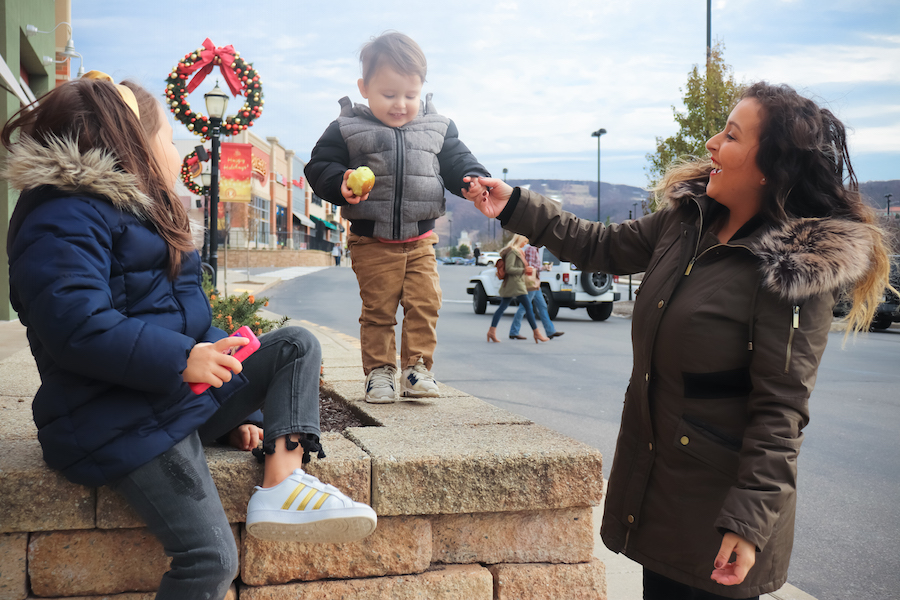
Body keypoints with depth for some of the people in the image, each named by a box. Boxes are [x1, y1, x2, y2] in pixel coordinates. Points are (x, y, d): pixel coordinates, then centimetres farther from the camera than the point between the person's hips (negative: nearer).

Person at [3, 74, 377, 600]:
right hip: (125, 423, -10)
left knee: (297, 345, 2)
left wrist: (235, 409, 21)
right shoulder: (64, 220, -11)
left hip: (187, 396, 10)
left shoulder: (142, 211, 21)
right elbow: (75, 326, -26)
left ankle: (282, 482, -16)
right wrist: (183, 359, -24)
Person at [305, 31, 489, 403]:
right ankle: (379, 371, 13)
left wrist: (475, 182, -13)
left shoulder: (438, 128, 5)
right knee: (378, 309, 2)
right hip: (372, 241, -2)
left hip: (420, 239, 2)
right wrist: (341, 184, -24)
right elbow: (319, 167, -3)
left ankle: (416, 369, 10)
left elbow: (458, 163, 8)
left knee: (424, 303, -1)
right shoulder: (347, 130, -4)